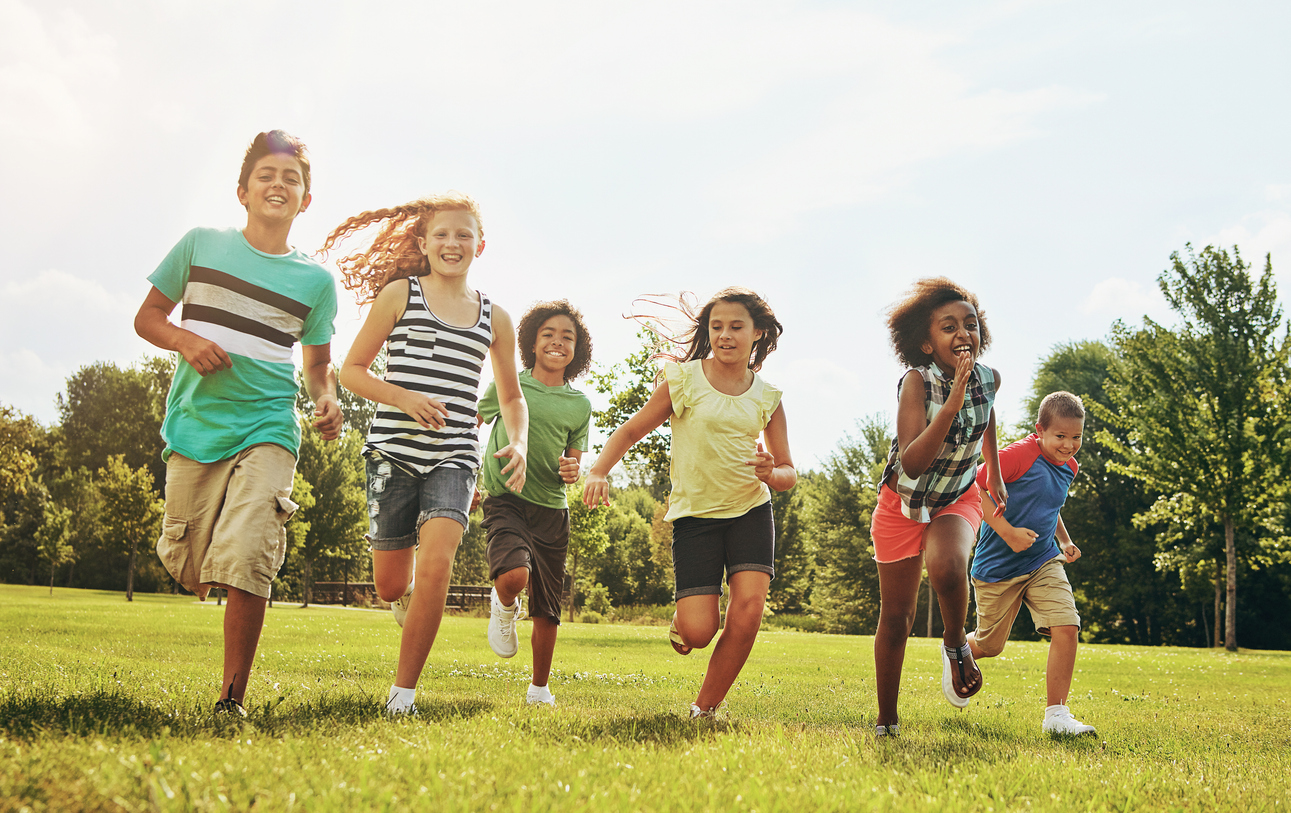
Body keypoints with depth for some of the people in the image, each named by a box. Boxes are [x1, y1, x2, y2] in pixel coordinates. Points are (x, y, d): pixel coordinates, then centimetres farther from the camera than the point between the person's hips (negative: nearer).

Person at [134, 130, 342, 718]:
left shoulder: (315, 280, 9)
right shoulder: (201, 245, 7)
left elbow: (318, 364, 17)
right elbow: (147, 317, 12)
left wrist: (327, 401, -4)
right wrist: (186, 339, -9)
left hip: (267, 427, -1)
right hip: (195, 422, 1)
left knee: (246, 561, -19)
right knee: (190, 574, 7)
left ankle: (232, 698, -7)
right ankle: (211, 577, 46)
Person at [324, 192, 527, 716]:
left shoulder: (494, 318, 12)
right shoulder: (399, 294, 5)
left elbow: (511, 397, 23)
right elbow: (351, 370, 5)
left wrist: (519, 444, 3)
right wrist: (405, 399, -12)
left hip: (454, 456, 1)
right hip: (394, 450, -1)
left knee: (437, 565, -20)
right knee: (391, 585, 4)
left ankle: (403, 692, -7)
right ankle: (407, 601, 44)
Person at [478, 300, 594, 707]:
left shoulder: (580, 405, 6)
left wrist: (573, 470, -9)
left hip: (551, 509, 3)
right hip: (506, 500, -3)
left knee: (547, 612, 7)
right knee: (514, 576, -30)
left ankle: (539, 688, 28)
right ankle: (503, 608, 7)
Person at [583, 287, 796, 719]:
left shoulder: (768, 398, 5)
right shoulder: (683, 380, -2)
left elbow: (789, 473, 9)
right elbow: (632, 429, 1)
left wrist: (771, 473, -15)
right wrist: (598, 471, -16)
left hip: (751, 512, 2)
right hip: (695, 515, -2)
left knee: (748, 610, -17)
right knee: (699, 631, -13)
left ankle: (705, 708, 4)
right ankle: (681, 622, 27)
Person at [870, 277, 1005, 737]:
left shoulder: (988, 379, -13)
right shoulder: (917, 382, -26)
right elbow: (911, 464, -36)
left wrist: (994, 474, 20)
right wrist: (951, 404, -45)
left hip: (957, 499, 2)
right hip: (903, 501, -2)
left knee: (947, 569, -33)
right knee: (896, 619, 5)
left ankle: (955, 646, -2)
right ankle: (886, 724, 23)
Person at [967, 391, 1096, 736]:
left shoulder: (1069, 467, 7)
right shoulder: (1017, 456, -19)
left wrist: (1064, 540, 13)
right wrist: (1007, 531, -26)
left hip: (1044, 563, 5)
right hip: (997, 566, -5)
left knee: (1067, 627, -16)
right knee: (990, 646, 9)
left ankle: (1056, 714, -8)